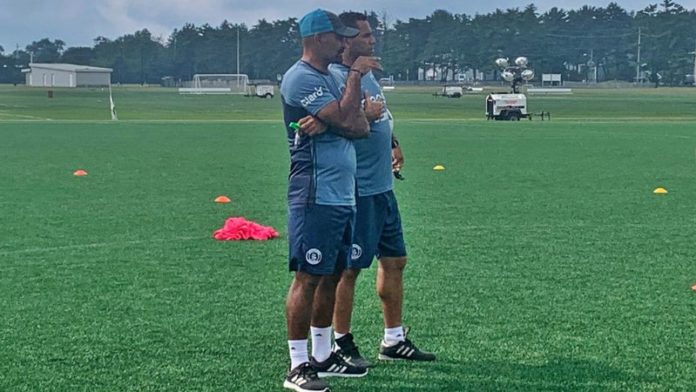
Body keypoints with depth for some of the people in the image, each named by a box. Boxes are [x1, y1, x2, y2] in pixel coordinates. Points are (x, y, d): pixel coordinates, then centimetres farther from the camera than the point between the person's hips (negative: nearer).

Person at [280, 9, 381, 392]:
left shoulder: (329, 79, 19)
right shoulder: (302, 78, -11)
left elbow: (361, 126, 7)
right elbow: (346, 118, -19)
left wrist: (327, 124, -12)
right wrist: (356, 75, -6)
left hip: (343, 198, 9)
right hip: (316, 198, -9)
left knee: (331, 277, 13)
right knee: (308, 278, -7)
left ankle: (323, 356, 22)